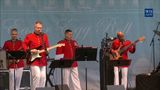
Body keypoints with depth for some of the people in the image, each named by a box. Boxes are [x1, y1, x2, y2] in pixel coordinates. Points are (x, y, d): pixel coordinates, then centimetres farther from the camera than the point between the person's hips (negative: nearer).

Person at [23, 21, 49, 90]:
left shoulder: (44, 36, 13)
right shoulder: (29, 36, 1)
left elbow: (47, 46, 15)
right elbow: (24, 46, -2)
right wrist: (30, 51, -15)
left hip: (43, 60, 5)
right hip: (34, 60, -5)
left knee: (43, 77, 5)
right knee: (37, 76, -16)